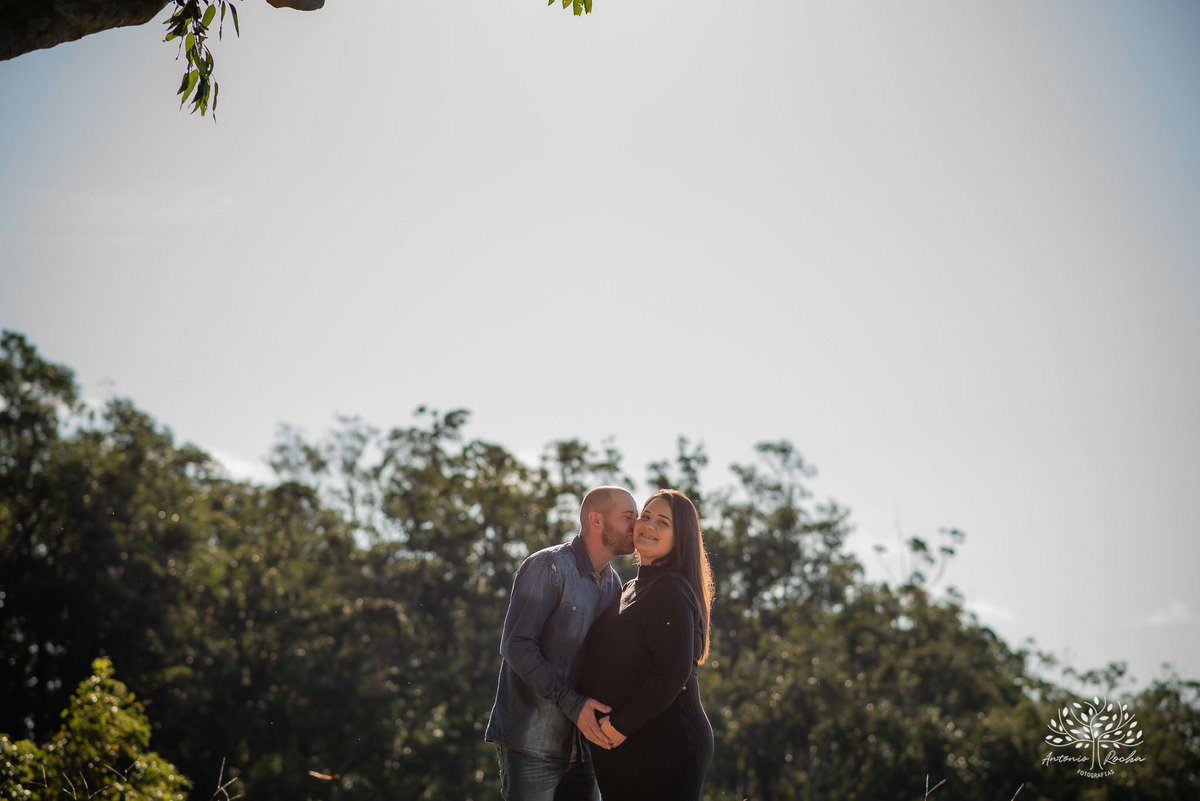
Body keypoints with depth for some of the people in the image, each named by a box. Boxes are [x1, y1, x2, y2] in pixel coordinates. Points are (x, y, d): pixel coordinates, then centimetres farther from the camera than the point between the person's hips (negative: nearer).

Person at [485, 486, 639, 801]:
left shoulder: (613, 585, 13)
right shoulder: (547, 567, -9)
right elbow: (516, 645, -17)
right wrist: (572, 704, -24)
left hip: (577, 747, 7)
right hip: (529, 743, -7)